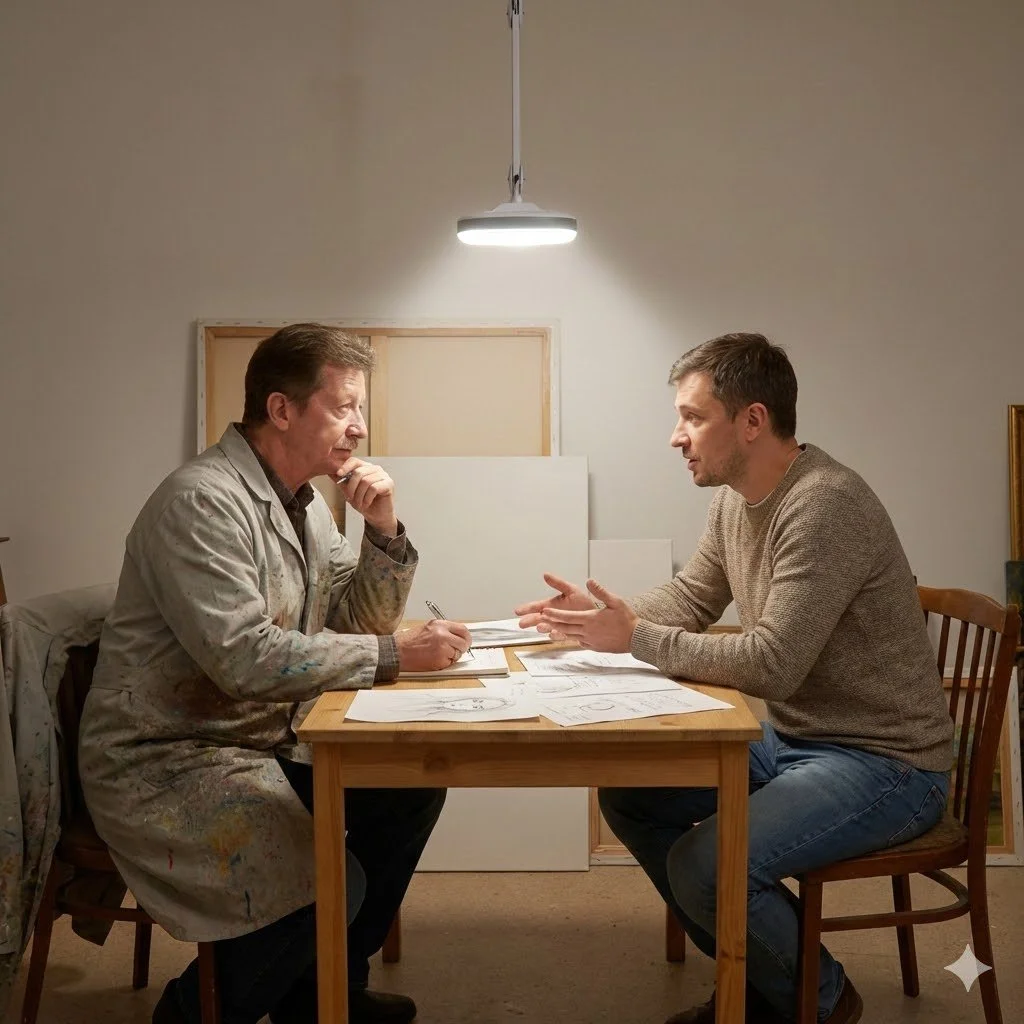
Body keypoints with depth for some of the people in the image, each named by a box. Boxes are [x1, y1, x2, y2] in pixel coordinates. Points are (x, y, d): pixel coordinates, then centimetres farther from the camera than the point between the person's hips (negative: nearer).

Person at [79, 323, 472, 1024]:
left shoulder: (305, 503, 10)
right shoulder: (204, 500, -19)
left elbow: (358, 624, 12)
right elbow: (243, 657, -29)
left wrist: (384, 531, -5)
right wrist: (394, 654, -26)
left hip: (264, 742, 10)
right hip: (166, 760, -9)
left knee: (412, 785, 0)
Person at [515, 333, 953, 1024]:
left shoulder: (825, 505, -25)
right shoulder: (736, 498, 4)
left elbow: (773, 664, -30)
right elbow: (689, 599, 16)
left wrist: (633, 638, -23)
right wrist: (601, 612, -2)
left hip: (885, 761, -9)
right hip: (789, 738, 9)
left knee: (704, 865, -25)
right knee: (628, 794, 5)